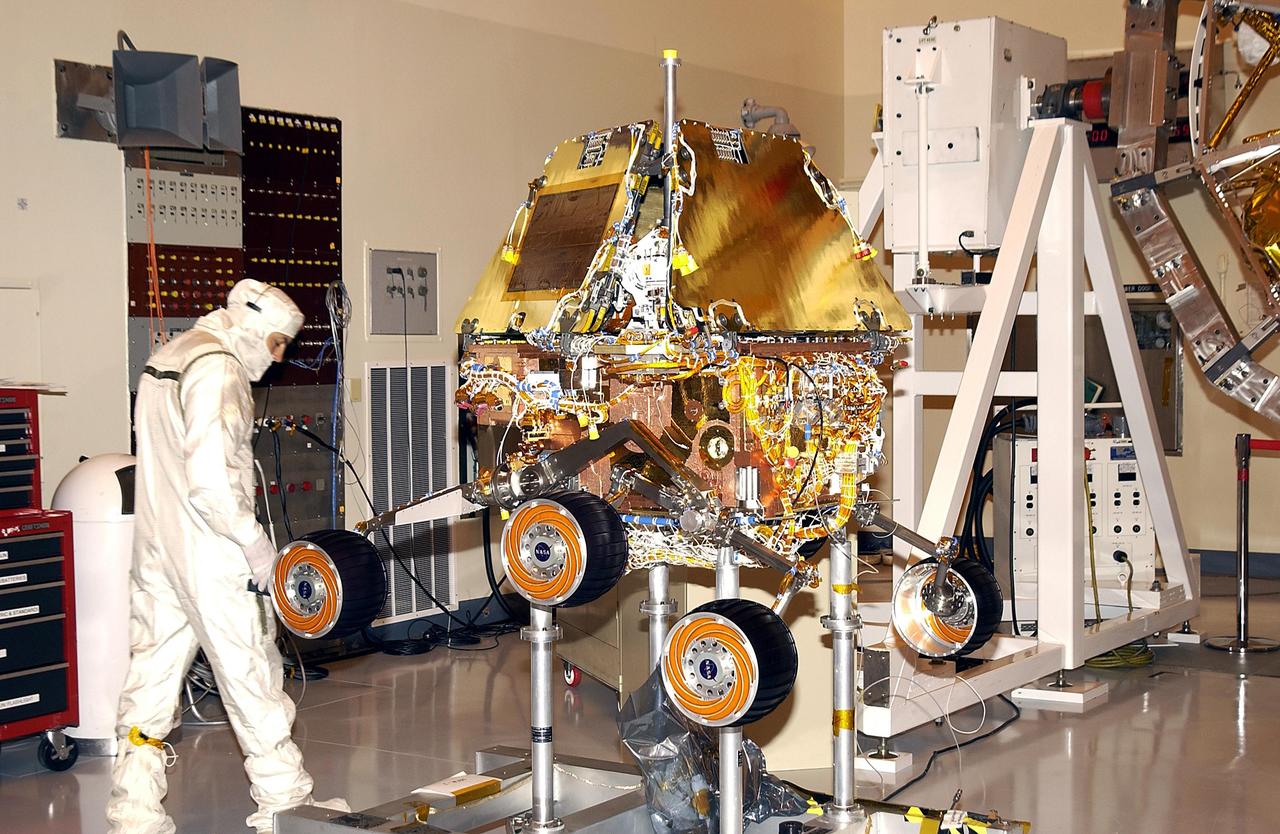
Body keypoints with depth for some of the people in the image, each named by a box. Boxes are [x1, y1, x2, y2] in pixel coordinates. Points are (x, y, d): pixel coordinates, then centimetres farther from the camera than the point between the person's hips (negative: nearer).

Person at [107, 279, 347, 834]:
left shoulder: (166, 359, 15)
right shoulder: (218, 371, -17)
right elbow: (211, 482, -26)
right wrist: (255, 543, -16)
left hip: (156, 546, 9)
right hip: (209, 552, -9)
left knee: (153, 670, 10)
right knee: (250, 669, 2)